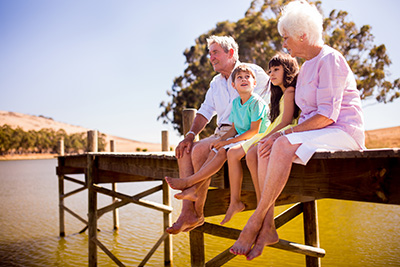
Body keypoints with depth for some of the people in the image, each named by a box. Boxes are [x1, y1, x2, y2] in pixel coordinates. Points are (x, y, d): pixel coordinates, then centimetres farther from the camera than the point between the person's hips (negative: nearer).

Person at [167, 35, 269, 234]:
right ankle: (187, 213, -20)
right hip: (221, 133, 7)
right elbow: (205, 112, 16)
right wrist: (190, 135, -3)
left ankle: (198, 212, -15)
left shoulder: (253, 72, 0)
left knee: (199, 150, -27)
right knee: (184, 151, -15)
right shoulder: (216, 83, 21)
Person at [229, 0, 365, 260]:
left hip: (343, 132, -8)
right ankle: (267, 227, -20)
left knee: (282, 146, -32)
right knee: (266, 147, -14)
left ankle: (256, 221, -23)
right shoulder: (306, 67, 18)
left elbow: (327, 115, -20)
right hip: (315, 132, 9)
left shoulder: (330, 59, -10)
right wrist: (283, 134, 4)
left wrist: (285, 133, -21)